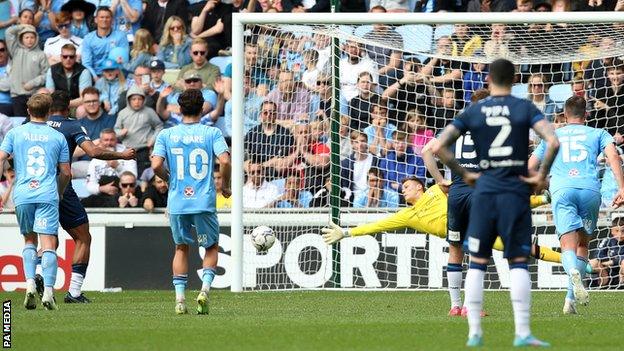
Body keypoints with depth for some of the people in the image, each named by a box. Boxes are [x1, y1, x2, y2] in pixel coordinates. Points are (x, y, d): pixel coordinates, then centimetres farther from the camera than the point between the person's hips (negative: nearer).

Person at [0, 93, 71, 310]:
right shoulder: (58, 137, 9)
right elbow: (66, 173, 11)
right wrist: (59, 193, 27)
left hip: (22, 195, 1)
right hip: (48, 196, -1)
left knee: (29, 240, 17)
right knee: (49, 244, -5)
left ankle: (30, 283, -2)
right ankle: (48, 291, -18)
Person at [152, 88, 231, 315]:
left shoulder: (166, 135, 2)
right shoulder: (212, 133, -2)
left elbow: (156, 165, -8)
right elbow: (225, 161, -13)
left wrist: (169, 179, 13)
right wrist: (225, 186, 3)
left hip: (177, 202, 1)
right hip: (204, 201, -1)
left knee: (181, 248, 17)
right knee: (211, 247, 16)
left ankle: (179, 298, 7)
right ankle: (205, 288, -7)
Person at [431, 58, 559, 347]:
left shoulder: (473, 112, 4)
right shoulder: (525, 108, -2)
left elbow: (438, 148, -1)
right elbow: (553, 142, -16)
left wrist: (464, 175, 9)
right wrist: (541, 175, -4)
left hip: (484, 192, 1)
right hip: (516, 193, -1)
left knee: (477, 263, 8)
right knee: (518, 263, 2)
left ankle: (474, 332, 6)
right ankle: (522, 332, -4)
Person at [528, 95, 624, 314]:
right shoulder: (598, 134, 22)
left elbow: (529, 167, 26)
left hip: (562, 189, 0)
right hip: (590, 189, 0)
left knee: (568, 244, -12)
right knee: (583, 243, 16)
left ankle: (573, 272, -47)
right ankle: (571, 299, 8)